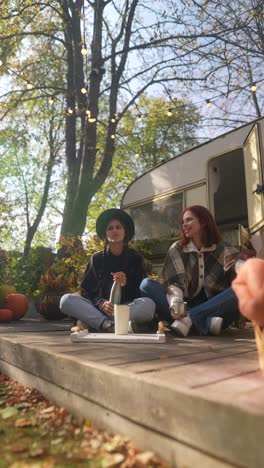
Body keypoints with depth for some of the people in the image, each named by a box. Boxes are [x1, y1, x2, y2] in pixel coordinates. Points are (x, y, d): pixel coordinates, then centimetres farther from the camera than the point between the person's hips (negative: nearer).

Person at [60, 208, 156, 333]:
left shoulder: (135, 258, 8)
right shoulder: (97, 258, 10)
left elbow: (139, 292, 4)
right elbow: (86, 291, 5)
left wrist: (126, 284, -18)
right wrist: (101, 303, -16)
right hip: (99, 309, 2)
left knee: (148, 304, -32)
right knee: (66, 300, -23)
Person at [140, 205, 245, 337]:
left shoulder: (223, 249, 3)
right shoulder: (177, 249, 4)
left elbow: (239, 264, -19)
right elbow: (174, 282, -10)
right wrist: (175, 303, -32)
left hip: (213, 308, -1)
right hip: (186, 306, 1)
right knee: (147, 284, -21)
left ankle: (188, 318, -30)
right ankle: (206, 323, -33)